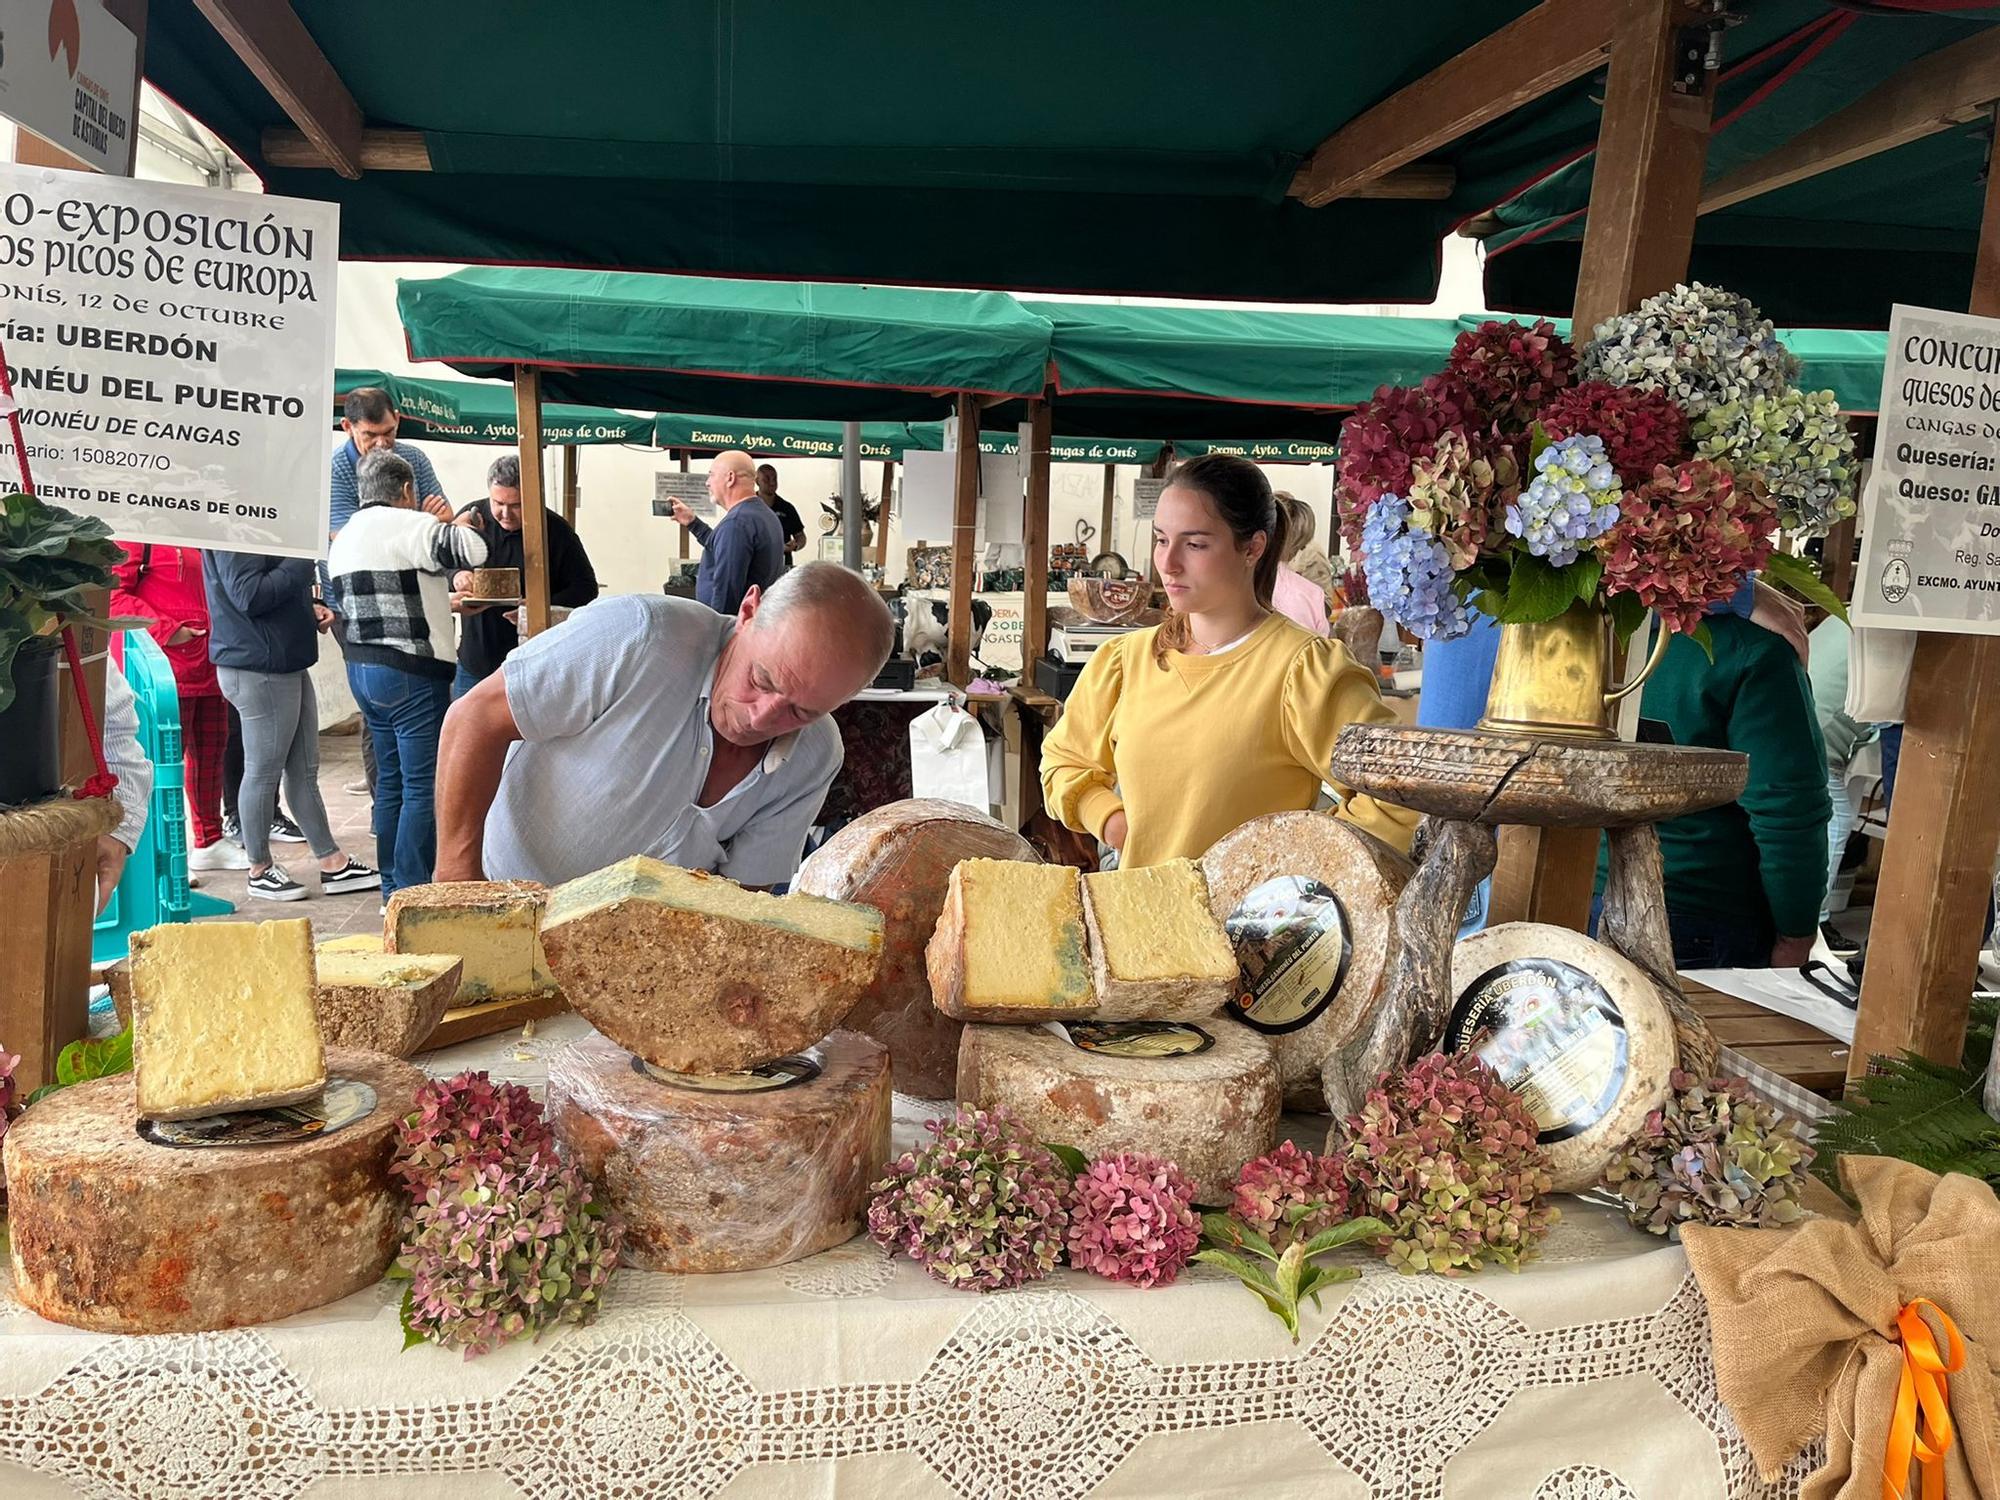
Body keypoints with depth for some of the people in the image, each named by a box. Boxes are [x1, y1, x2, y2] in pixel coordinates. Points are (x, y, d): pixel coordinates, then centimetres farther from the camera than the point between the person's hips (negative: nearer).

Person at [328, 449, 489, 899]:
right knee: (424, 786, -5)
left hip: (361, 666, 9)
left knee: (390, 779, 15)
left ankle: (392, 888, 22)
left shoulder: (343, 538, 17)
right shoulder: (410, 526, -12)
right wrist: (463, 524, -2)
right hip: (411, 672, -9)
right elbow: (472, 550, -24)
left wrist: (444, 601, 23)